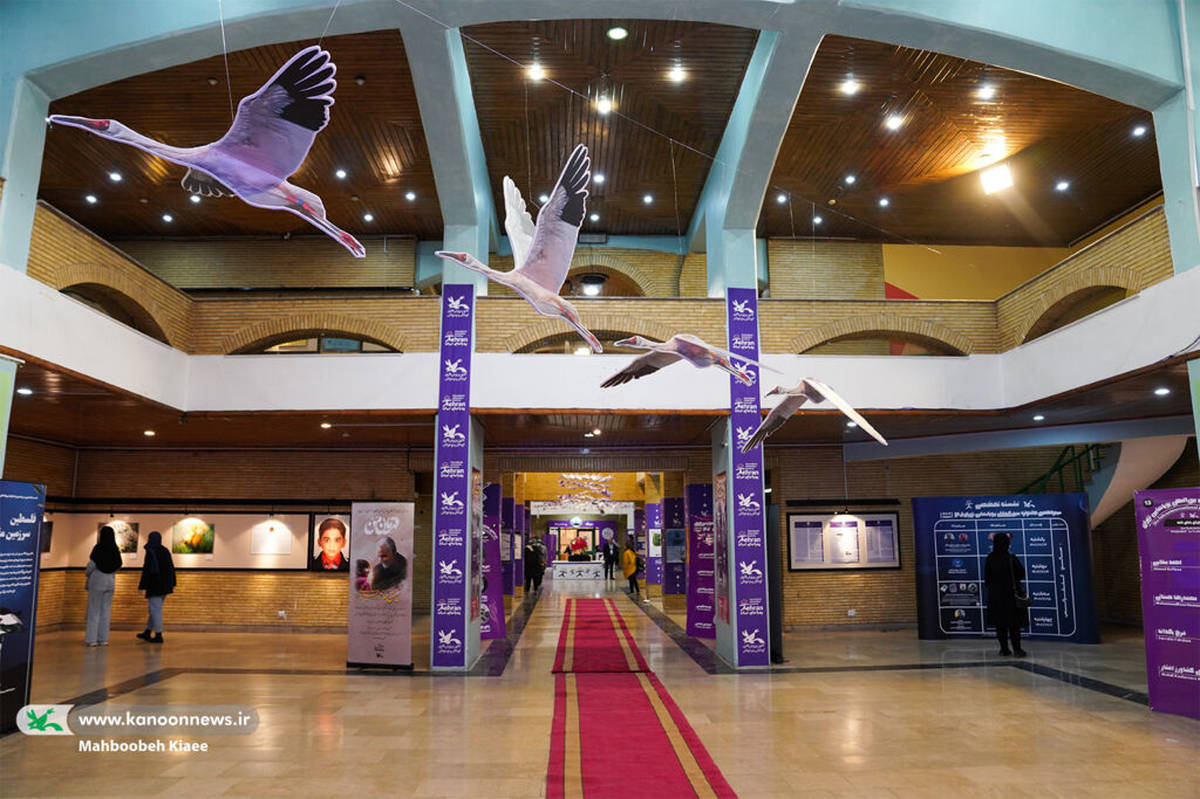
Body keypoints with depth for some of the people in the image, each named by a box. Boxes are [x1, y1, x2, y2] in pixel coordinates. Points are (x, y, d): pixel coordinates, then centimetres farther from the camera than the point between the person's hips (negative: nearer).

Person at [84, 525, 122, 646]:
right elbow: (118, 566, 6)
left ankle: (91, 639, 3)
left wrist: (87, 574, 9)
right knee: (106, 611, 10)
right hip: (110, 582, 4)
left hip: (97, 581, -4)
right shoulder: (115, 550, 2)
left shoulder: (98, 548, -11)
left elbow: (91, 565, -9)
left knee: (94, 611, 3)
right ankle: (103, 639, 11)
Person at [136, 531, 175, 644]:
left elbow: (147, 570, -16)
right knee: (155, 608, 18)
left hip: (154, 585, -8)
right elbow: (171, 568, 9)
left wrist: (141, 586, -11)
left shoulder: (150, 552, -14)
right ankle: (147, 633, 29)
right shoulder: (165, 551, 8)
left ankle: (158, 636, 0)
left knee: (155, 609, -2)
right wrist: (172, 584, 14)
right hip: (165, 585, 8)